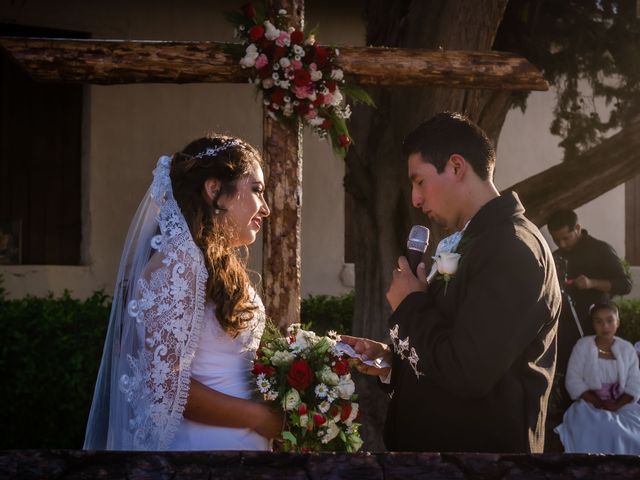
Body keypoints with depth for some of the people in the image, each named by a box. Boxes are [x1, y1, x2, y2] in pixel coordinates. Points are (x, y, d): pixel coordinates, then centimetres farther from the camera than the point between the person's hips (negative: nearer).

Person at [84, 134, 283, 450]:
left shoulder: (222, 267, 11)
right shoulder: (177, 262, -16)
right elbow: (165, 383, -21)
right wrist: (260, 417, -15)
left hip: (240, 442, 9)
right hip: (206, 443, -9)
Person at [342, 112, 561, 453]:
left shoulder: (511, 247, -18)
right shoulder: (480, 241, 12)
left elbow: (467, 374, -26)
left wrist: (411, 303, -11)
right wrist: (391, 359, 4)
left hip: (475, 444, -9)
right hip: (438, 438, 9)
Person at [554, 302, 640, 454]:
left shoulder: (627, 349, 7)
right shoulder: (583, 345, 0)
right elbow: (573, 381, -5)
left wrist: (617, 404, -16)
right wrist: (599, 403, -16)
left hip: (622, 406, 2)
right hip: (590, 405, -2)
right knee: (598, 432, -33)